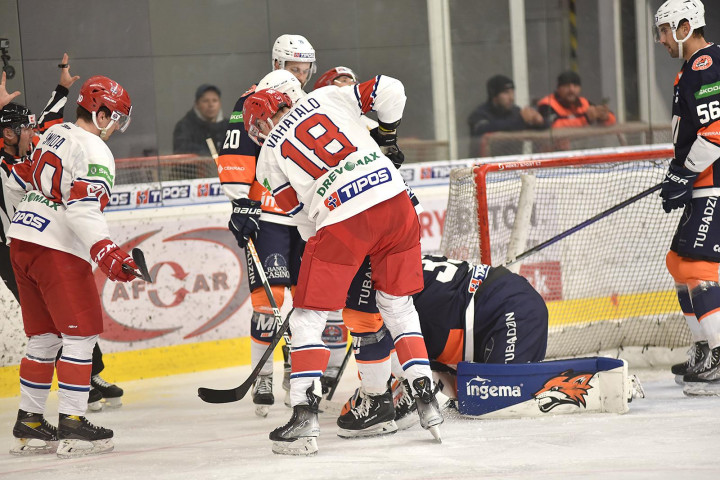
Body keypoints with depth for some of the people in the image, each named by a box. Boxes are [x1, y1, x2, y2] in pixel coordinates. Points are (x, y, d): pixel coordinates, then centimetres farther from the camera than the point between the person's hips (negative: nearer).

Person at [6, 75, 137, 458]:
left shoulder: (53, 135, 15)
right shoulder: (95, 153, -12)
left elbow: (17, 185, 23)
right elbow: (83, 208, -24)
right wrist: (105, 252, -31)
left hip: (21, 240, 9)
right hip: (58, 250, -9)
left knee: (43, 336, 16)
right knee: (80, 335, -3)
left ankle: (29, 422, 19)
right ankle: (71, 426, -7)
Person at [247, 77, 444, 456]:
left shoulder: (269, 153, 13)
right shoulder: (326, 97, 17)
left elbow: (301, 211, 14)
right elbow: (389, 90, 10)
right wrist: (387, 130, 26)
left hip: (342, 223, -4)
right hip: (395, 203, 4)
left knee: (308, 317, 9)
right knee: (398, 305, 21)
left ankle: (304, 414, -1)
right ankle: (426, 398, 14)